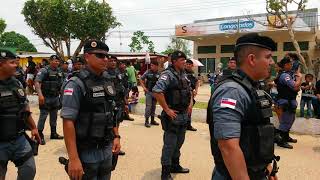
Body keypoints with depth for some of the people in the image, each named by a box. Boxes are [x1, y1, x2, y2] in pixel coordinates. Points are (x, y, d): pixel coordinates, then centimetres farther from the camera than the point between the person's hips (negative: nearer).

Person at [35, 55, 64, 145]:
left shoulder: (59, 72, 11)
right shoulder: (44, 71, -11)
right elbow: (37, 82, -20)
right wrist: (40, 94, -30)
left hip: (56, 97, 7)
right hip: (46, 98, -7)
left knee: (54, 116, 15)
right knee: (43, 116, -2)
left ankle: (53, 133, 27)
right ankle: (40, 135, 7)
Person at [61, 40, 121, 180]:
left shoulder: (108, 82, 6)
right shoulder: (77, 84, -15)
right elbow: (68, 122, -20)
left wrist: (116, 136, 8)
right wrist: (73, 159, -24)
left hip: (107, 149, 6)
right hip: (86, 152, -6)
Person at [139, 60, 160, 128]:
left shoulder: (159, 74, 2)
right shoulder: (148, 72, -5)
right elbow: (141, 79, 2)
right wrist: (144, 87, -6)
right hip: (149, 92, -3)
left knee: (153, 106, 12)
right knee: (148, 106, -6)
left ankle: (152, 120, 23)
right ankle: (146, 121, 1)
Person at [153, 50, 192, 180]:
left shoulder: (184, 75, 11)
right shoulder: (167, 74, -16)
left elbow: (189, 90, 26)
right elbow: (157, 92, -28)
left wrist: (190, 103, 12)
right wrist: (166, 109, -23)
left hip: (184, 115, 8)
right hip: (172, 116, -8)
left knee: (179, 143, 20)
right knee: (169, 145, 2)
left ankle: (175, 165, 37)